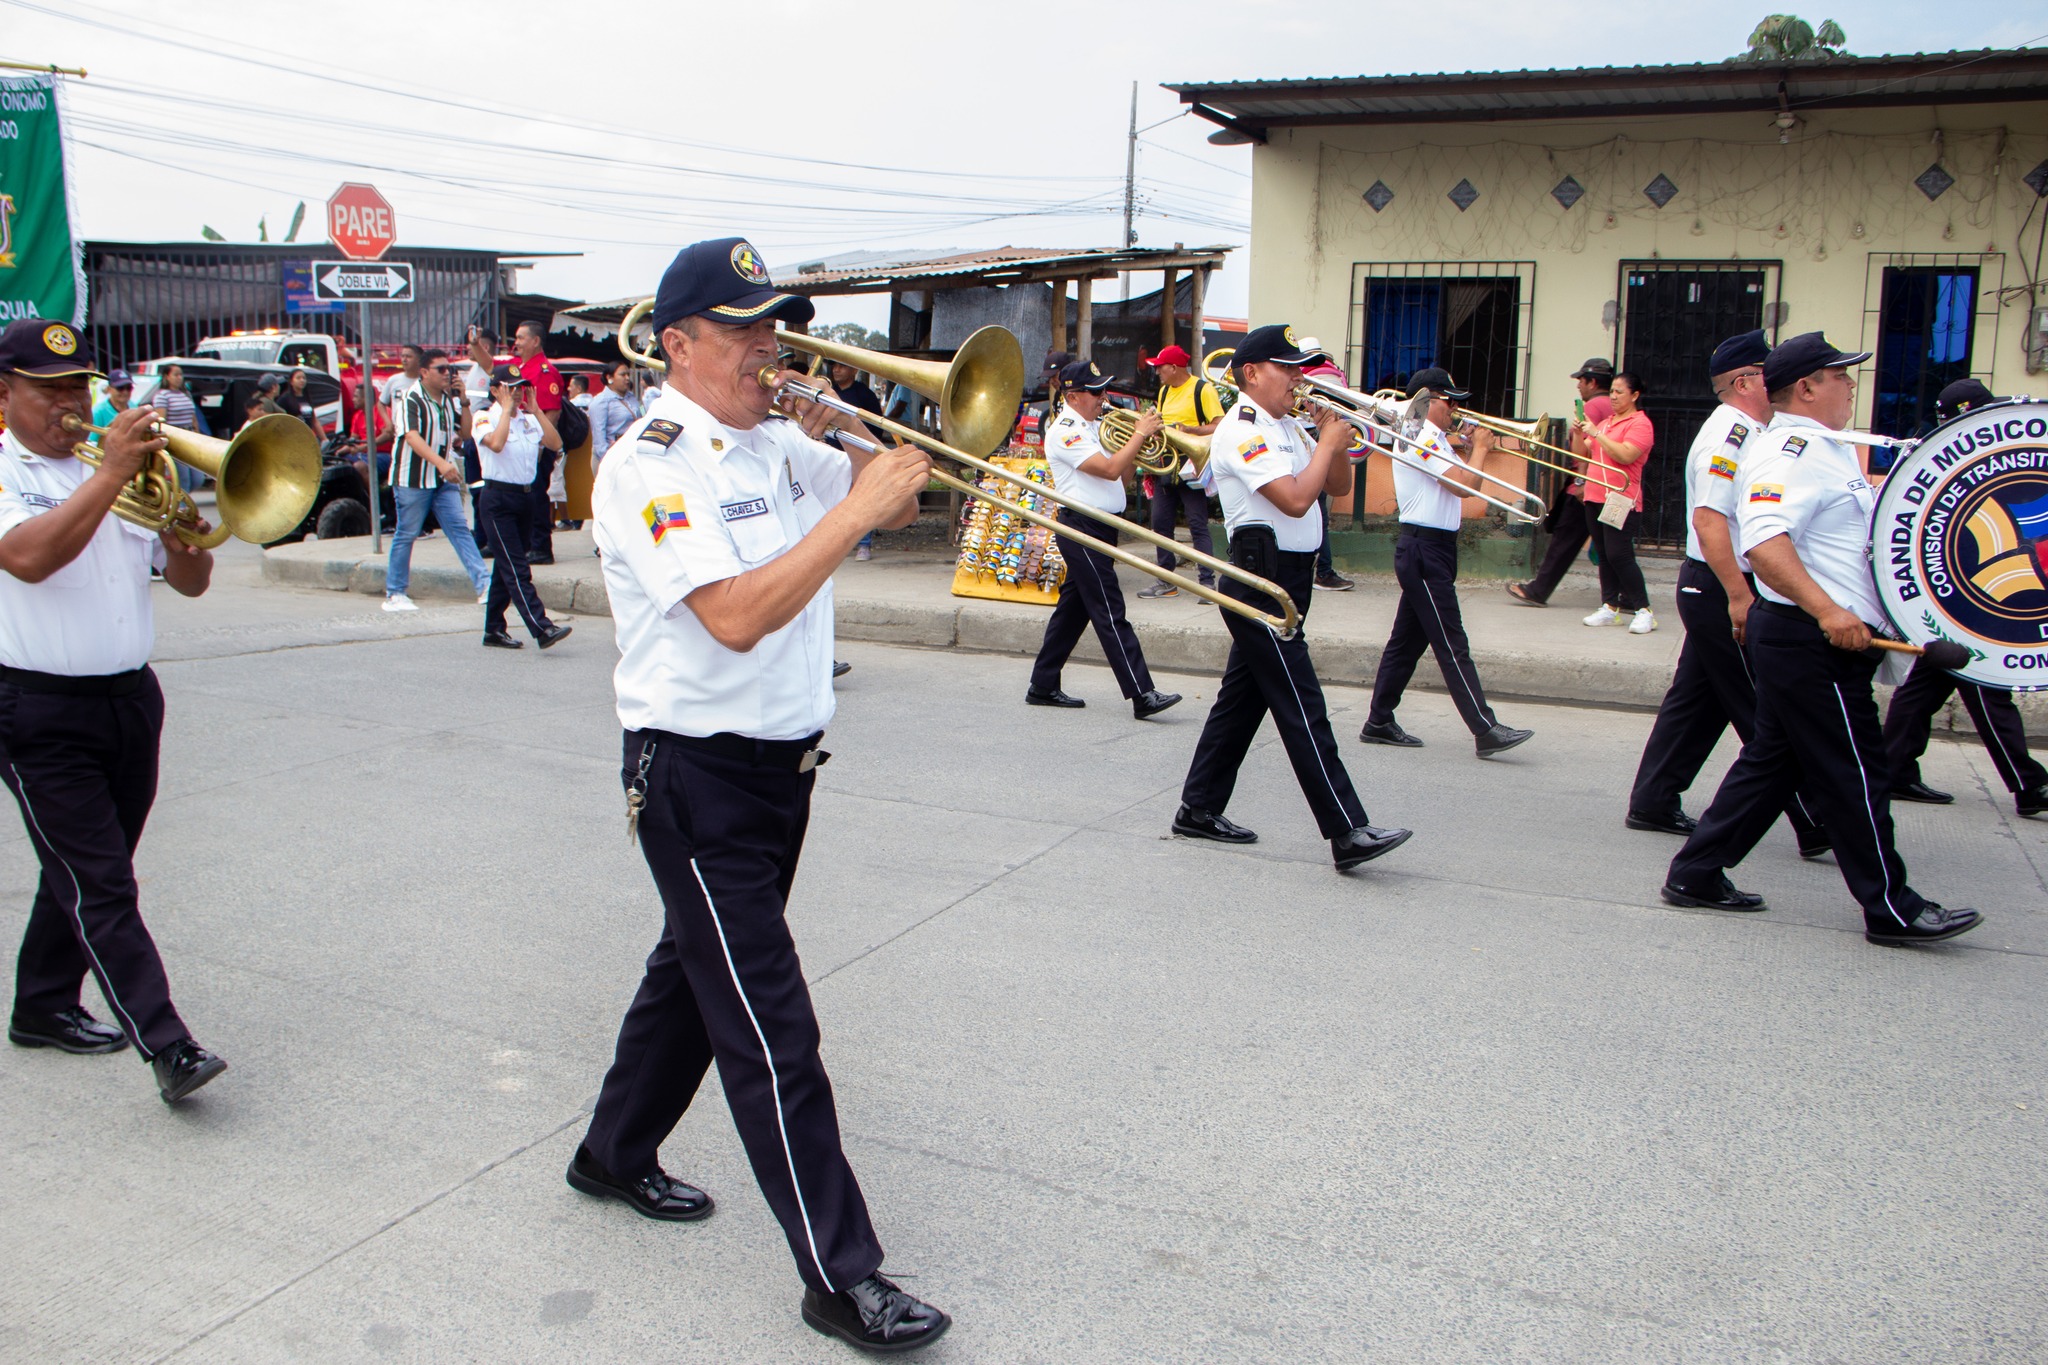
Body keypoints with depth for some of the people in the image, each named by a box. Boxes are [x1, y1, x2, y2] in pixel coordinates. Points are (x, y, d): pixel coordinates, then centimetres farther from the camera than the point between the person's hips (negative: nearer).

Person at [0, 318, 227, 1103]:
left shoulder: (122, 473, 12)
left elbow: (191, 582, 10)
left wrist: (178, 529, -11)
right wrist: (110, 476, -25)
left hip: (131, 699, 6)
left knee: (83, 874, 17)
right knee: (102, 888, -7)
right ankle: (166, 1047, -9)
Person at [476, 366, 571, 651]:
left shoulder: (529, 419, 14)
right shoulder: (487, 419, -5)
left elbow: (555, 443, -1)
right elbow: (496, 443, -26)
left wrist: (536, 410, -1)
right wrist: (507, 409, -15)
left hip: (525, 497, 7)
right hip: (497, 500, -7)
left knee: (506, 567, 12)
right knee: (516, 569, -11)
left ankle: (494, 631, 19)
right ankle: (543, 629, -20)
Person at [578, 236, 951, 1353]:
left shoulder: (778, 446, 8)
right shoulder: (647, 468, -16)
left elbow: (897, 499, 14)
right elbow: (736, 617, -29)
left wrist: (843, 437, -3)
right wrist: (853, 509, -27)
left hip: (781, 766, 9)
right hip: (698, 777, -8)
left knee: (696, 972, 23)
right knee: (770, 1029, -4)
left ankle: (615, 1154, 44)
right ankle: (841, 1278, 4)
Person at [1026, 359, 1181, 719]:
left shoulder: (1094, 427, 16)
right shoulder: (1065, 431, -13)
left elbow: (1123, 475, 17)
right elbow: (1110, 469, -22)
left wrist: (1136, 446, 1)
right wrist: (1139, 434, -14)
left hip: (1100, 527, 10)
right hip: (1081, 525, -10)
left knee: (1073, 608, 13)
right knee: (1110, 612, -10)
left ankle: (1043, 686, 21)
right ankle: (1142, 696, -13)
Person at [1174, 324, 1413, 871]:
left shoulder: (1289, 428, 16)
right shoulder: (1242, 431, -13)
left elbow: (1337, 487, 19)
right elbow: (1295, 499, -24)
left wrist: (1336, 442, 2)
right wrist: (1327, 443, -11)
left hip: (1287, 580, 10)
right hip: (1261, 582, -10)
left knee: (1242, 698, 14)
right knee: (1302, 709, -11)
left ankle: (1199, 809, 23)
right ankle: (1348, 835, -11)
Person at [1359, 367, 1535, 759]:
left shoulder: (1431, 439, 19)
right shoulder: (1420, 438, -14)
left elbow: (1460, 481, 18)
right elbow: (1465, 485, -21)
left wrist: (1475, 448, 5)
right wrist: (1481, 448, -6)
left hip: (1432, 550, 11)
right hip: (1423, 549, -11)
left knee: (1408, 639, 13)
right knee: (1451, 645, -10)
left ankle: (1379, 723, 18)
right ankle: (1486, 731, -11)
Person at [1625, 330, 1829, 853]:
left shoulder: (1745, 433, 16)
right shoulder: (1729, 436, -16)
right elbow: (1708, 519, -25)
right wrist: (1739, 595, -28)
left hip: (1720, 590, 10)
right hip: (1722, 589, -10)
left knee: (1697, 700, 13)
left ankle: (1653, 804, 19)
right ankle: (1817, 825, 2)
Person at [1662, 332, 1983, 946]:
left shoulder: (1822, 450, 19)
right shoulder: (1793, 451, -15)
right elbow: (1764, 539, -30)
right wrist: (1828, 611, -35)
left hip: (1823, 637, 11)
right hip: (1813, 641, -11)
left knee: (1772, 759, 13)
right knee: (1852, 774, -2)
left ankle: (1696, 875, 18)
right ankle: (1891, 908, 9)